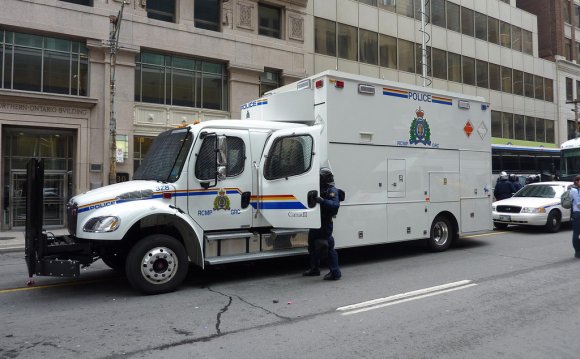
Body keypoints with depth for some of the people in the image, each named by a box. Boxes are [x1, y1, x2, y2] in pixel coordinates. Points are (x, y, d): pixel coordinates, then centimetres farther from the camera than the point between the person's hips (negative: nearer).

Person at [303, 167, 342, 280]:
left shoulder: (332, 190, -12)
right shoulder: (320, 189, 15)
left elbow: (335, 205, -27)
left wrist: (323, 201, -38)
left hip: (325, 224, -10)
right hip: (316, 222, 10)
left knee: (329, 247, -8)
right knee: (312, 245, 19)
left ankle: (335, 272, -1)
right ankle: (314, 269, 33)